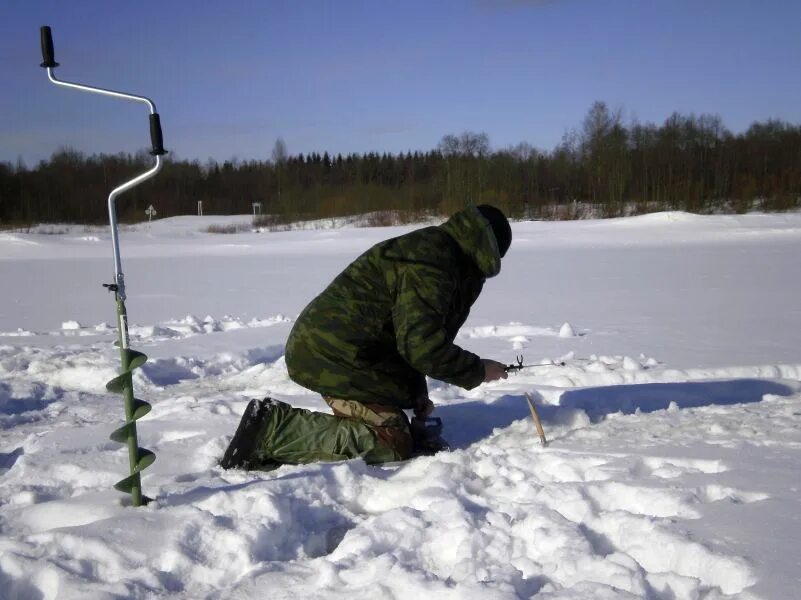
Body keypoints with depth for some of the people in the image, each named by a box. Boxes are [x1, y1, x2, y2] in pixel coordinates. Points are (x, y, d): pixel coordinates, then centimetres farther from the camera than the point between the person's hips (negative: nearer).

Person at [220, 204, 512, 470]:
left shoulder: (432, 249, 19)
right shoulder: (431, 265, -16)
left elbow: (409, 335, 25)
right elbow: (422, 345, -22)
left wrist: (417, 394, 20)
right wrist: (478, 371, -8)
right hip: (339, 357, -11)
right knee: (390, 445, -12)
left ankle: (274, 420, 6)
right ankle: (275, 429, -17)